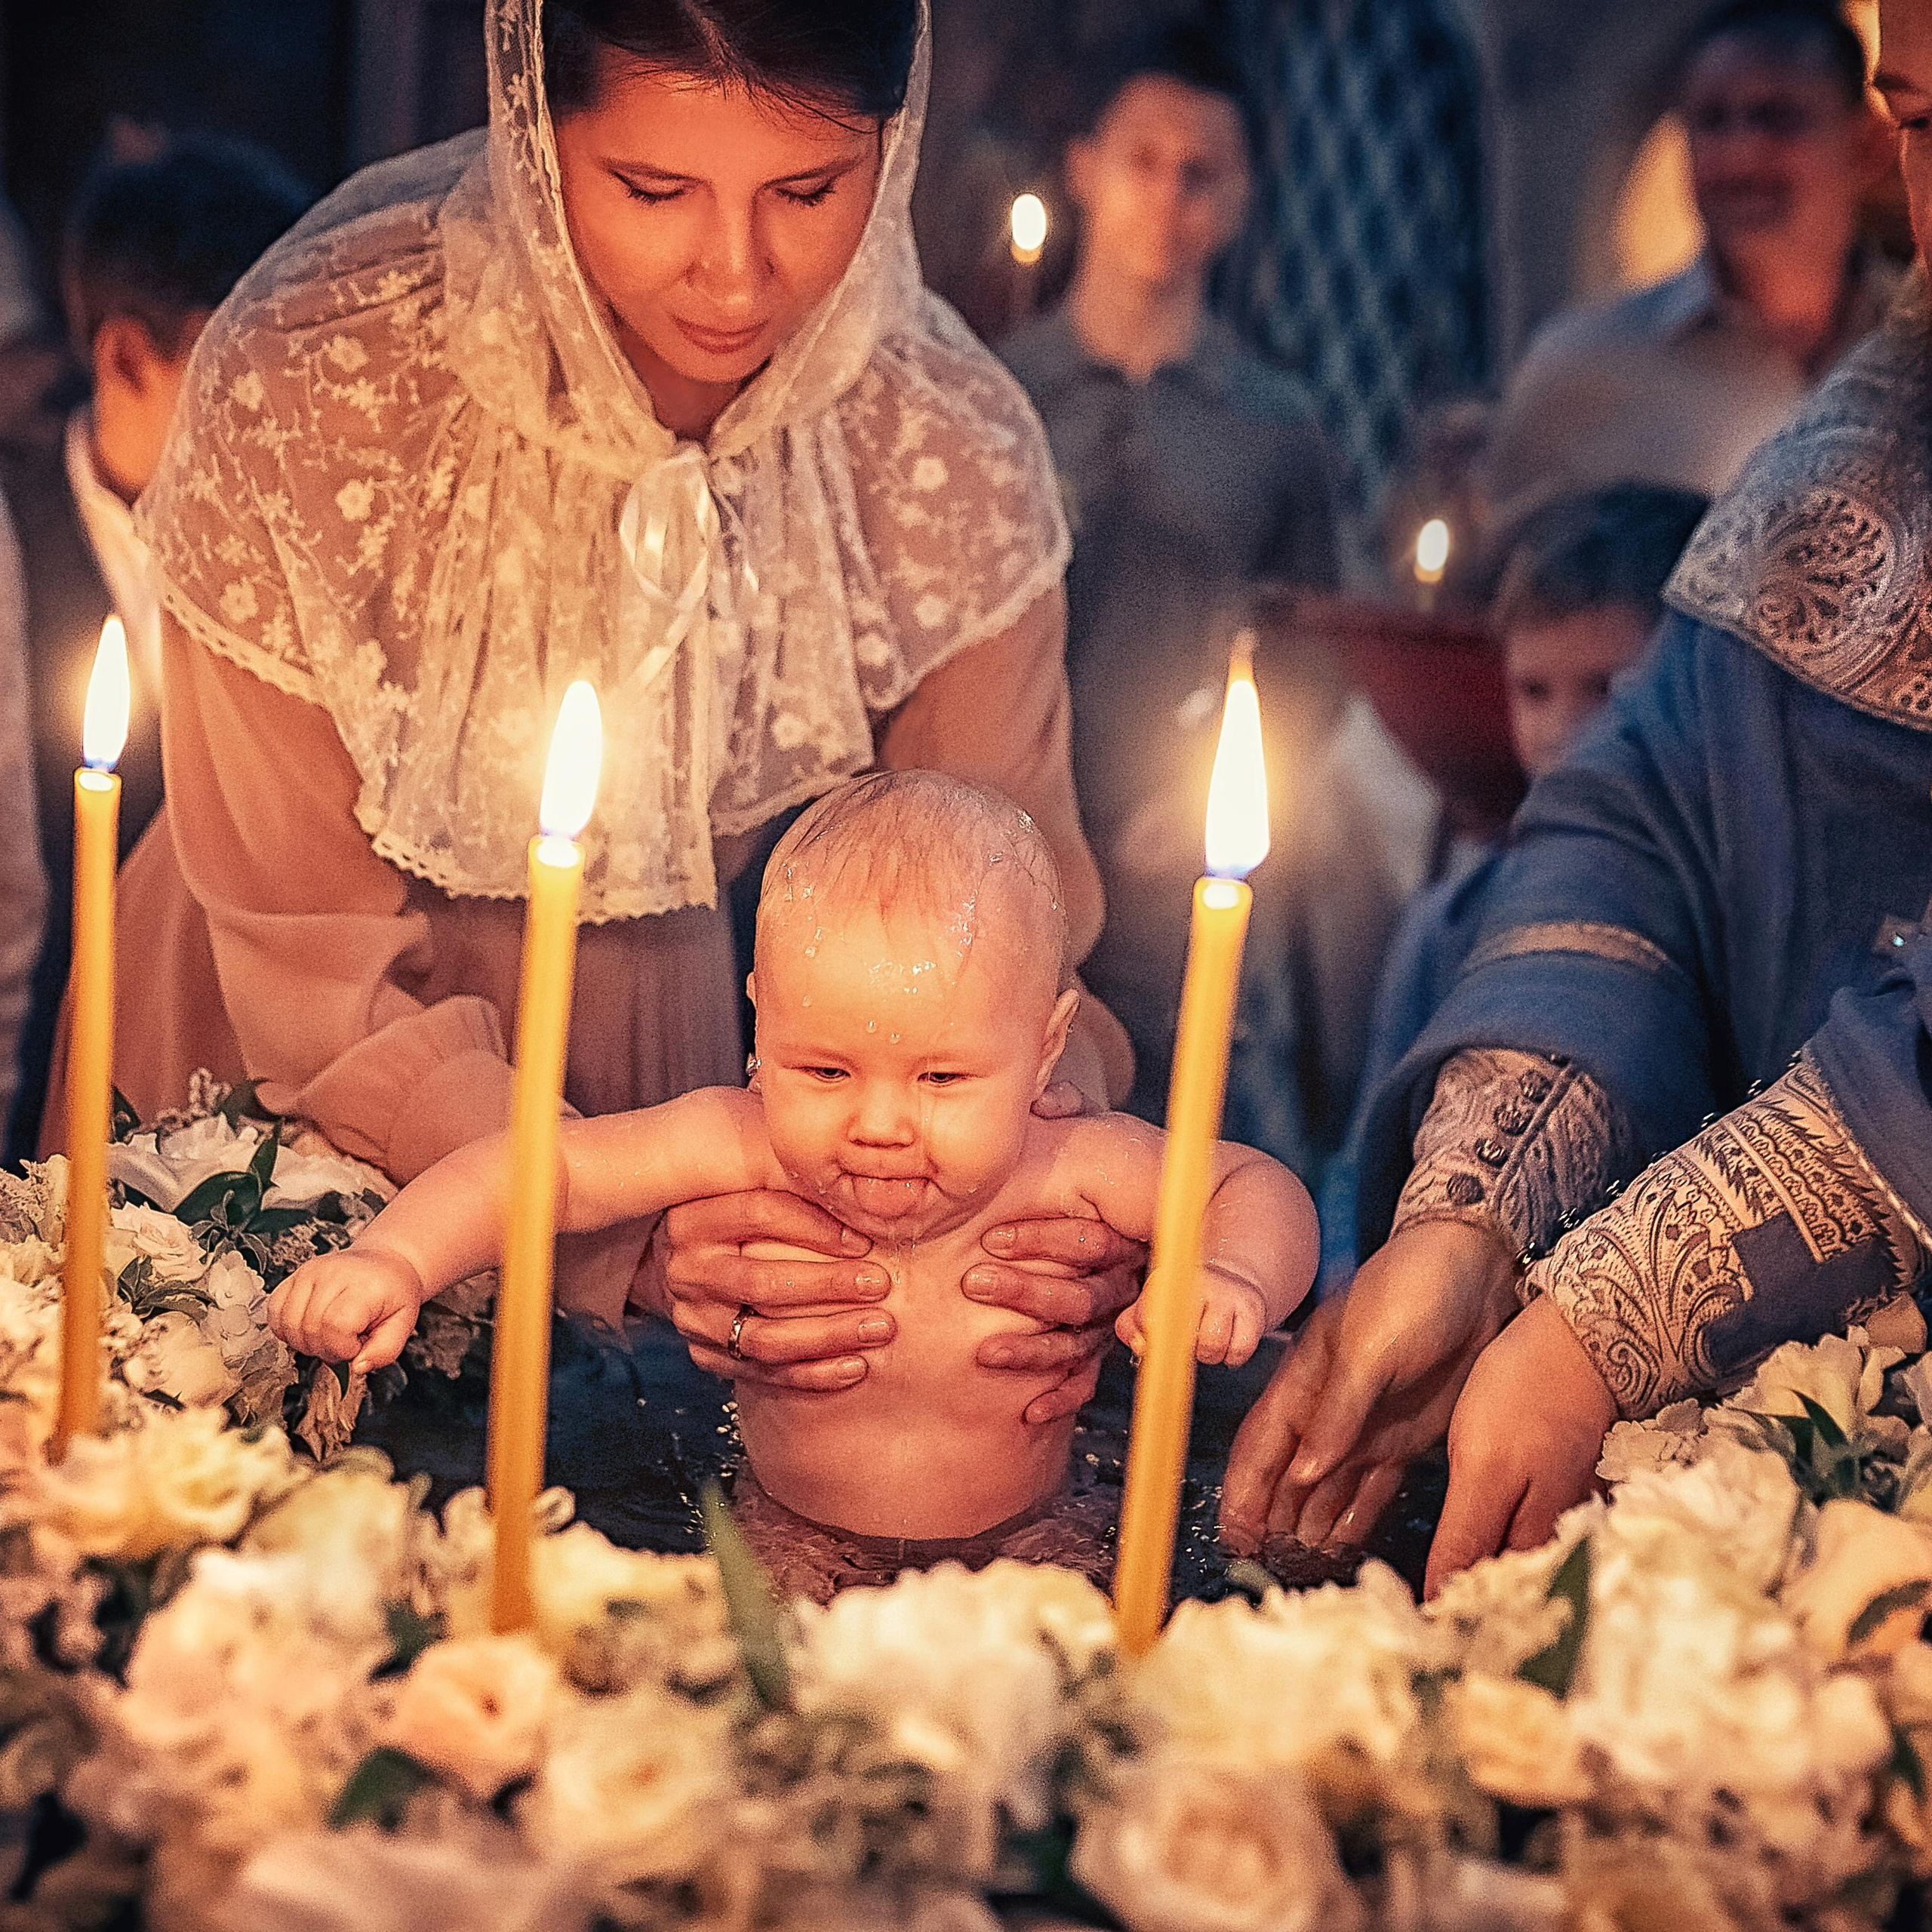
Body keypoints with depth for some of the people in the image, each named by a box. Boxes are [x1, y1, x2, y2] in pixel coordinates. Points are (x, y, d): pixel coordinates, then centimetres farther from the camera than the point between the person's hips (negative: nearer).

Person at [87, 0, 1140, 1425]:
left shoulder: (949, 458, -22)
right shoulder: (303, 393, -30)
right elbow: (319, 985, -26)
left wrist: (1057, 1218, -39)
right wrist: (639, 1235, -41)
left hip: (646, 1018, 2)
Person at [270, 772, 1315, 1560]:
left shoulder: (1072, 1172, -19)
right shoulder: (743, 1150, -19)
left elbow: (1261, 1188, -6)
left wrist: (1235, 1281, -29)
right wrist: (394, 1260, -32)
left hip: (1024, 1564, 2)